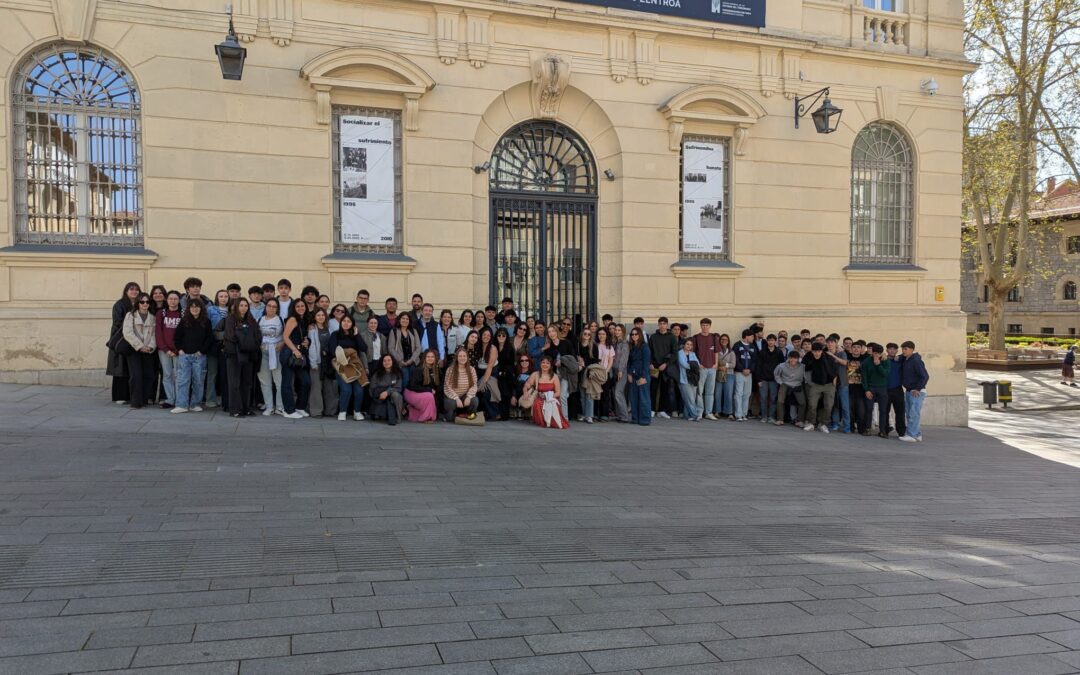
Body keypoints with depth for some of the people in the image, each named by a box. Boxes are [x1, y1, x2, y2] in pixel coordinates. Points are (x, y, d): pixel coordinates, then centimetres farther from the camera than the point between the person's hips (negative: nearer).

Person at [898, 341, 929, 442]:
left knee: (914, 414, -11)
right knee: (909, 414, 11)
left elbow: (925, 376, -18)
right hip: (908, 391, 9)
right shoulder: (904, 359, 8)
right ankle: (917, 434, 18)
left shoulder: (916, 361, -16)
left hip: (917, 392, -9)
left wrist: (917, 389, -16)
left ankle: (911, 435, -12)